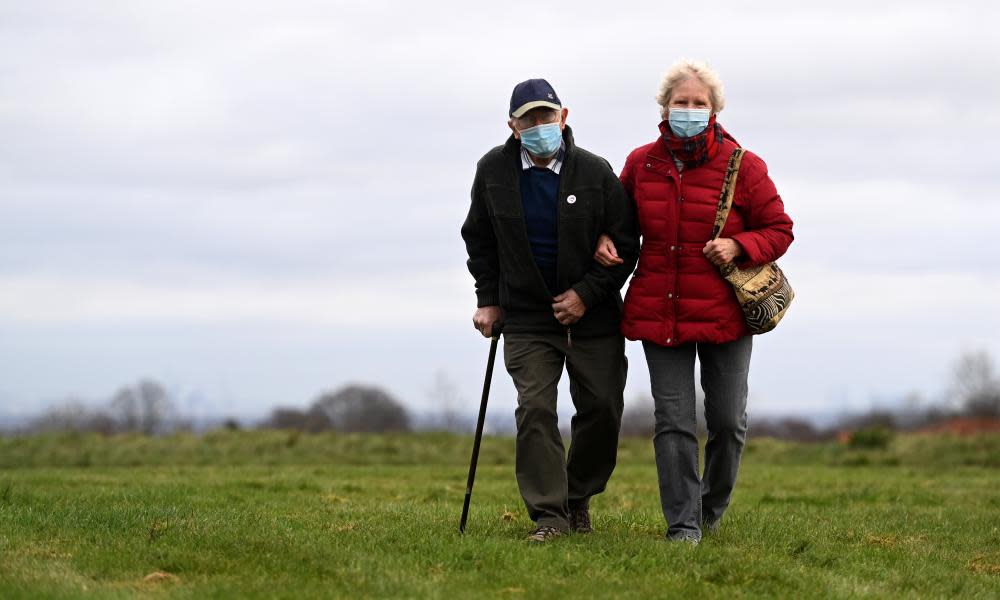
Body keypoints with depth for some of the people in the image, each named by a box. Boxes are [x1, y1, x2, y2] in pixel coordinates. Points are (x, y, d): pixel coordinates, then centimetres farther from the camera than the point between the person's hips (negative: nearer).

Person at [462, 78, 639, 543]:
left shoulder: (596, 173, -9)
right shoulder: (493, 171, -2)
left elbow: (626, 245, -4)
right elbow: (479, 239, 12)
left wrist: (586, 293, -13)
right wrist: (488, 300, 7)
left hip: (593, 315, 0)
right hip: (526, 317, 0)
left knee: (602, 409, 2)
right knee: (535, 409, -12)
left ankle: (579, 498, 23)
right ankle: (549, 515, -10)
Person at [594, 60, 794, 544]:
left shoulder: (742, 167, -4)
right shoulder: (641, 163, 3)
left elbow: (779, 230, 2)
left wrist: (739, 246, -16)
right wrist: (605, 239, 1)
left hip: (724, 313, -1)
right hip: (659, 312, 1)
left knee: (728, 421, 7)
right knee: (673, 421, -4)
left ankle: (712, 507, 31)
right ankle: (682, 524, 0)